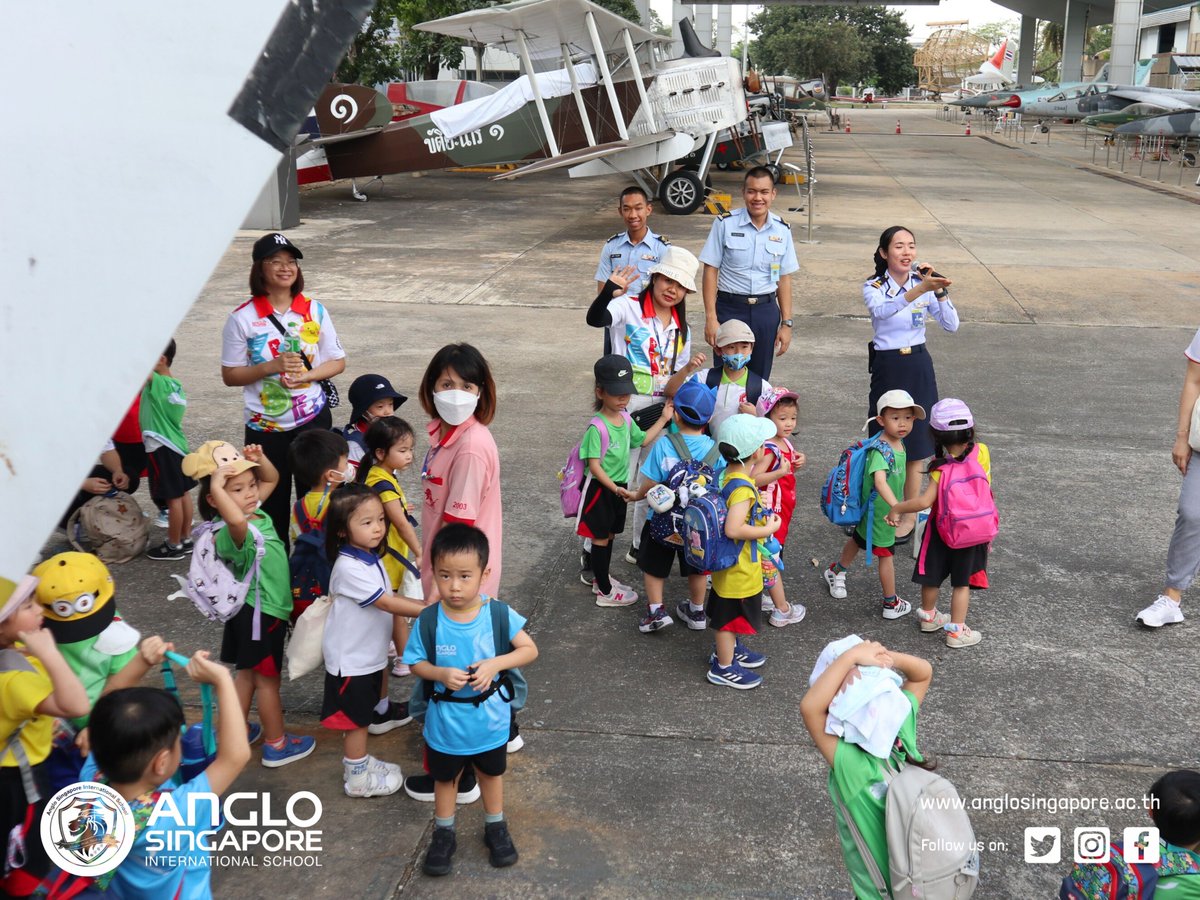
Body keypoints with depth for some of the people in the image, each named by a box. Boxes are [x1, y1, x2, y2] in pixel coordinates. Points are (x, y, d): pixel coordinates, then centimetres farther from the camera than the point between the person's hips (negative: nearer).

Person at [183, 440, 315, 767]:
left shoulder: (254, 509, -6)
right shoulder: (234, 531, -32)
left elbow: (272, 479, 9)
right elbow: (236, 521, -58)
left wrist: (259, 458, -10)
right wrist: (216, 487, -48)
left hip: (252, 608, 8)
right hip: (261, 613, -8)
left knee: (246, 672, 21)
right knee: (268, 679, 8)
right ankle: (276, 745, 23)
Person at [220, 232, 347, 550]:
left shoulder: (314, 311, 1)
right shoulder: (243, 318, -6)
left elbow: (338, 361, 5)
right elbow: (230, 375, -4)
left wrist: (307, 375, -14)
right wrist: (271, 366, -18)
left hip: (313, 418, 1)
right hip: (265, 426, -1)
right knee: (272, 503, 8)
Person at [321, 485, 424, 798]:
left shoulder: (371, 556, 1)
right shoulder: (349, 568, -29)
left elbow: (388, 598, 9)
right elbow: (388, 603, -29)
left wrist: (425, 605, -4)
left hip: (370, 649, 8)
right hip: (351, 657, -8)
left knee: (372, 693, 29)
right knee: (356, 719, 6)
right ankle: (359, 777, 19)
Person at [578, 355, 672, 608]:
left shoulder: (626, 419, 0)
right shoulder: (597, 427, -25)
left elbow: (643, 439, 20)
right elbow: (594, 466, -25)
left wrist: (664, 419, 17)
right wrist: (616, 489, -32)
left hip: (619, 486, 8)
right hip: (600, 489, -8)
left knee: (609, 535, 20)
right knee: (600, 538, 5)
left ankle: (601, 579, 37)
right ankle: (605, 592, 16)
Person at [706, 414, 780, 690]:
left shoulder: (728, 474, -2)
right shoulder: (743, 488, -30)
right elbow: (733, 529, -38)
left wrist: (757, 502, 7)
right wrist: (768, 529, -27)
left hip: (731, 562, 9)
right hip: (738, 566, -9)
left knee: (730, 615, 27)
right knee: (731, 615, 8)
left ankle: (730, 649, 46)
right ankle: (724, 668, 23)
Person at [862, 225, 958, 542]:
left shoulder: (924, 283, 1)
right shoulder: (874, 287, -7)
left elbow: (951, 325, -7)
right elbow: (881, 310, -32)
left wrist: (939, 291, -20)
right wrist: (919, 290, -45)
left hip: (918, 366, 2)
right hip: (887, 367, -2)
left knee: (916, 445, 4)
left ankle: (910, 515, 17)